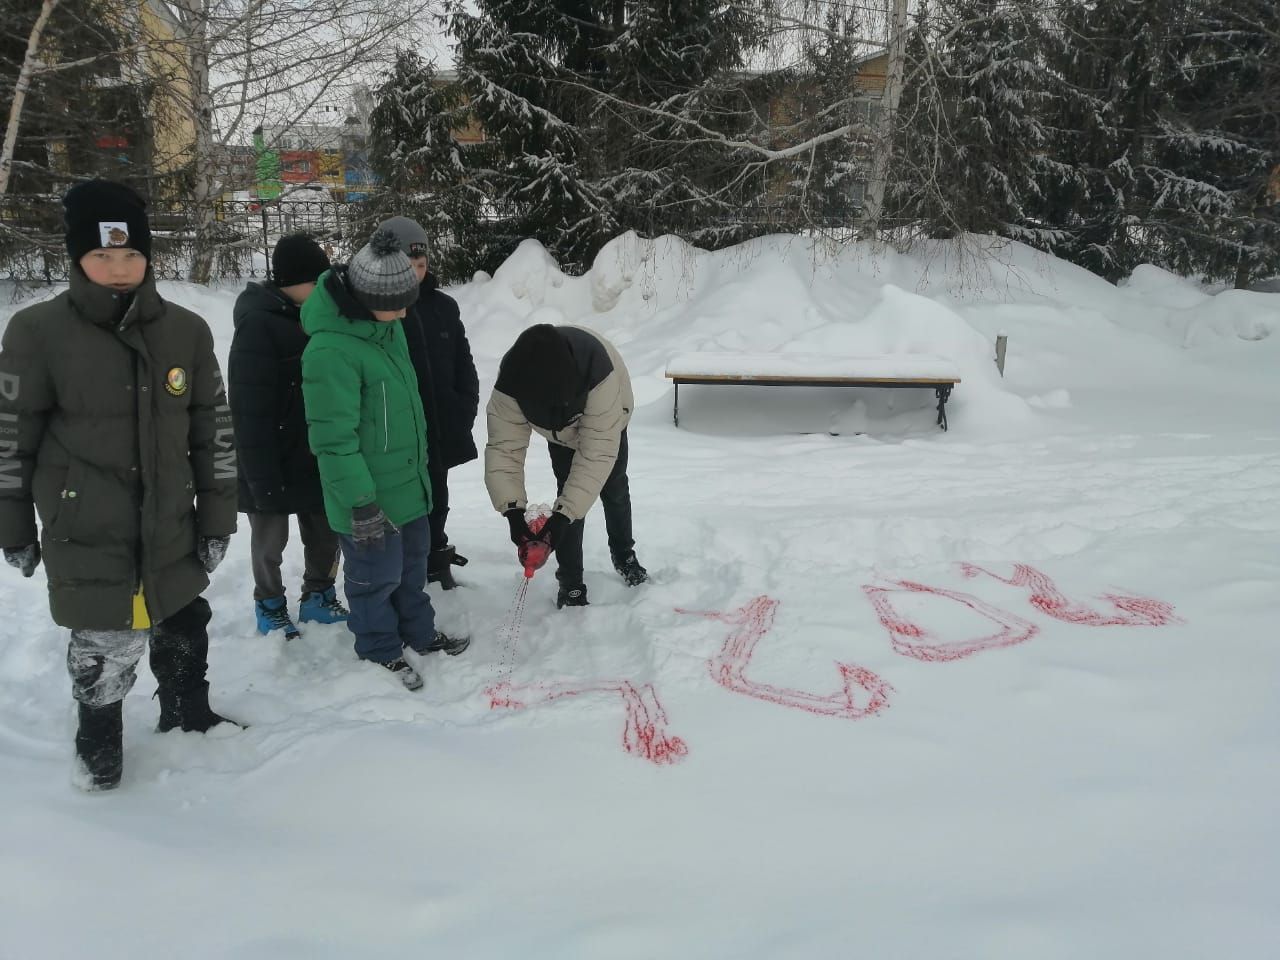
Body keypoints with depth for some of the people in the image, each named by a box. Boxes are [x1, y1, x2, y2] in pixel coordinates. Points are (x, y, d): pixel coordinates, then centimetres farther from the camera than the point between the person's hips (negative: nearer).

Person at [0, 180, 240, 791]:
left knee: (185, 632, 18)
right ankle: (98, 741, 30)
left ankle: (188, 718, 45)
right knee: (106, 648, 0)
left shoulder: (186, 331, -3)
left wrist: (217, 519, 4)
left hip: (171, 533, 4)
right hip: (86, 537, -3)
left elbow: (214, 431, 4)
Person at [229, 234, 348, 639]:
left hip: (314, 455, 7)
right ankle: (270, 606, 32)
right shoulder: (257, 325, -20)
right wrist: (262, 477, -23)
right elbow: (250, 411, -22)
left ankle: (318, 597, 34)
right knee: (270, 541, 12)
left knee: (326, 533, 15)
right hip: (273, 462, -7)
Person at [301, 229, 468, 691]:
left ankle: (418, 632, 42)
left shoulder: (387, 327, 3)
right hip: (370, 497, -9)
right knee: (377, 575, 9)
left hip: (408, 481, 9)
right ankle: (380, 651, 30)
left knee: (413, 561, 23)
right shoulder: (330, 350, -27)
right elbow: (334, 437, -25)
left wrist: (419, 461, 23)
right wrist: (360, 500, -22)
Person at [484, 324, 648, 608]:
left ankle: (623, 554, 42)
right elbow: (504, 447, -37)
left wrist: (563, 515, -50)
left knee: (614, 489, 15)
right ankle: (571, 584, 5)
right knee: (569, 491, -11)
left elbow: (597, 452, -47)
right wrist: (512, 509, -50)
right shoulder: (510, 384, -41)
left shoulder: (599, 373, -50)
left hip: (606, 422, -1)